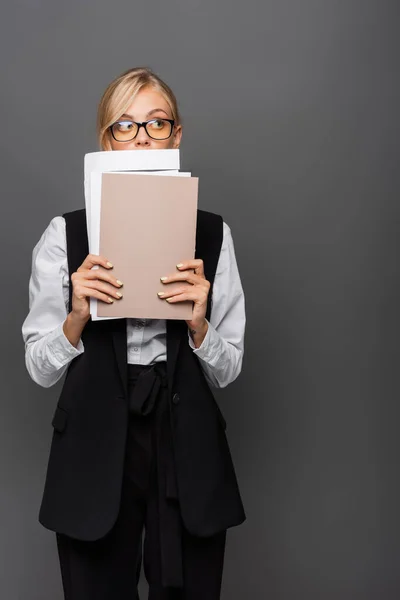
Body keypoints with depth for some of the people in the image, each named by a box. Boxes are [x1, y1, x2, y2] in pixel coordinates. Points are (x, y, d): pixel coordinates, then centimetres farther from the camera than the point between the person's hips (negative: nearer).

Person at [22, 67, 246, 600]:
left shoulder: (212, 234, 1)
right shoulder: (65, 235, -1)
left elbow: (227, 370, 2)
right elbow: (40, 369, -1)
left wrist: (196, 321, -17)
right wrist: (79, 315, -18)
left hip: (188, 449, 1)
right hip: (95, 452, 0)